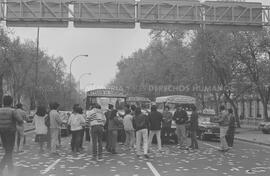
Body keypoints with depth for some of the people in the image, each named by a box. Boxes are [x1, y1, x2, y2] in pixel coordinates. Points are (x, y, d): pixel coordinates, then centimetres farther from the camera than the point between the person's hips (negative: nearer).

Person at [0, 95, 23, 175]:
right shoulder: (12, 111, -14)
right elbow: (20, 121, -18)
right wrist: (19, 123, 5)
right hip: (10, 133, -5)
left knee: (8, 151, 18)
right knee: (8, 153, 1)